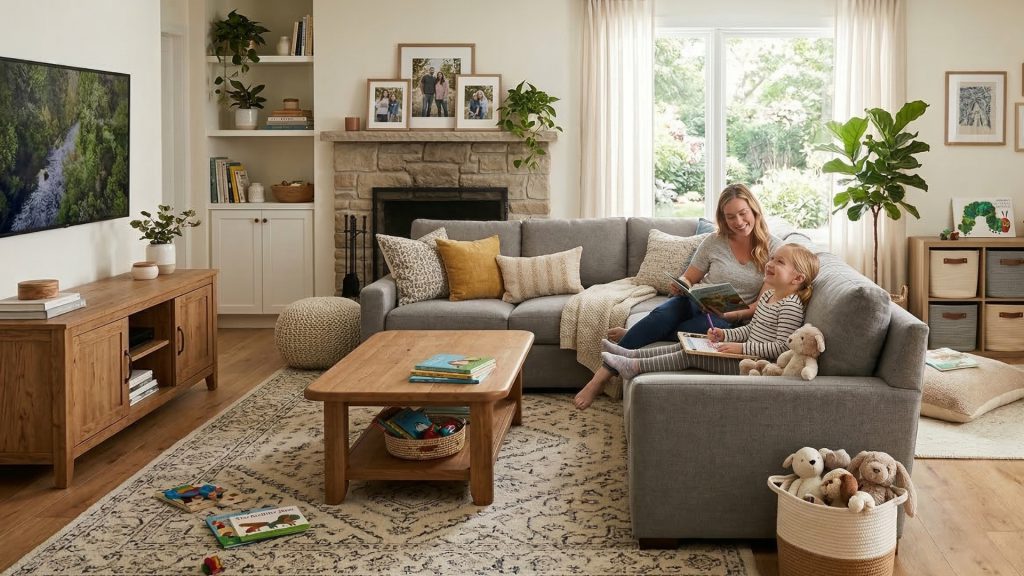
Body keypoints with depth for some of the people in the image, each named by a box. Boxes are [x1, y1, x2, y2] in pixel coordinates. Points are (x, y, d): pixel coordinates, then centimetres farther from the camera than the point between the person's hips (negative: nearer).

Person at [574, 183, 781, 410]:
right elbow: (688, 279, 14)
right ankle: (602, 375, -38)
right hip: (698, 303, 2)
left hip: (730, 319, -2)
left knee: (712, 326, -40)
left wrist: (737, 315, -20)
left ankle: (629, 336, -23)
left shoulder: (772, 247, 0)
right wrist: (680, 286, -11)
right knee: (663, 313, -34)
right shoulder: (714, 242, 6)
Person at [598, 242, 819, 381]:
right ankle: (631, 355, 2)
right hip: (749, 353, 9)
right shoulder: (768, 295, 13)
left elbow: (783, 346, -23)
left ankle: (635, 366, -13)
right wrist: (725, 335, 8)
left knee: (691, 355, -15)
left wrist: (742, 347, -23)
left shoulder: (791, 306, -17)